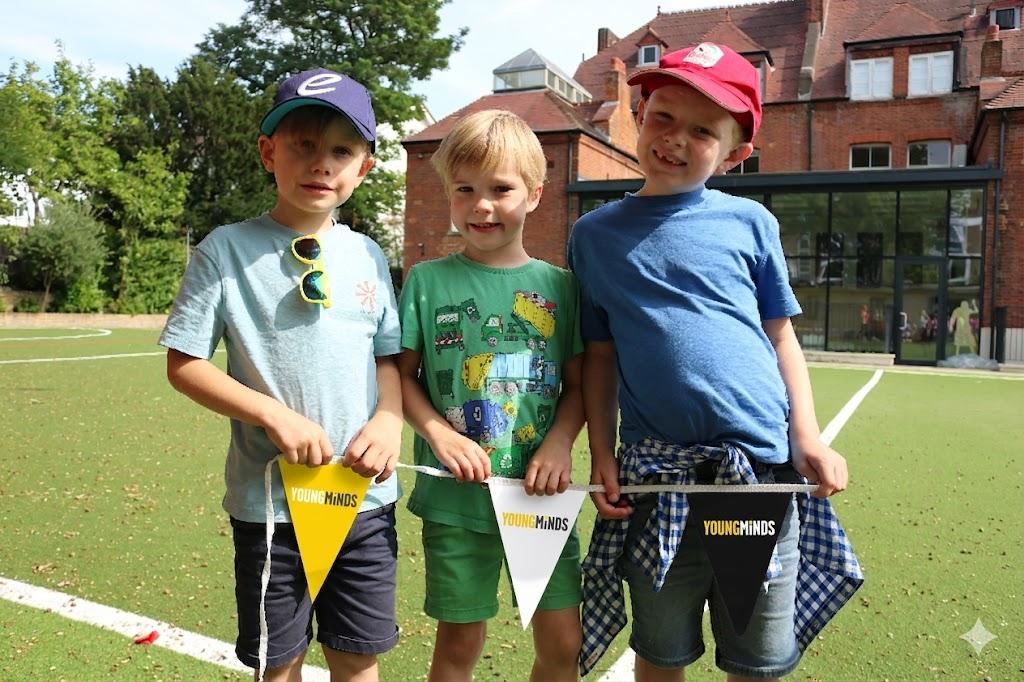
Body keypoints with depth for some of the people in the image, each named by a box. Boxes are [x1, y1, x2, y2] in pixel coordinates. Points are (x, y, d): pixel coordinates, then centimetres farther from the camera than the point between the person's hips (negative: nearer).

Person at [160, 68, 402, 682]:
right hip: (270, 498, -3)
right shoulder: (227, 250, -6)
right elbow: (184, 365, -6)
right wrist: (274, 414, -19)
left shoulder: (369, 257, 4)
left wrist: (389, 420, -10)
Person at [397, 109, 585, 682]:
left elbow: (578, 385, 6)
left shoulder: (559, 285, 2)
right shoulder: (428, 281, -1)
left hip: (541, 494, 2)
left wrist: (560, 442, -11)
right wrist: (437, 431, -14)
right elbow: (402, 376, 2)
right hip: (455, 496, -1)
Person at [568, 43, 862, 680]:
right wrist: (601, 455, 0)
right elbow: (600, 354, 6)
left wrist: (808, 437, -2)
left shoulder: (749, 222, 3)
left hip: (760, 466, 0)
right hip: (653, 476, 1)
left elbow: (781, 337, 8)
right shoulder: (595, 234, 5)